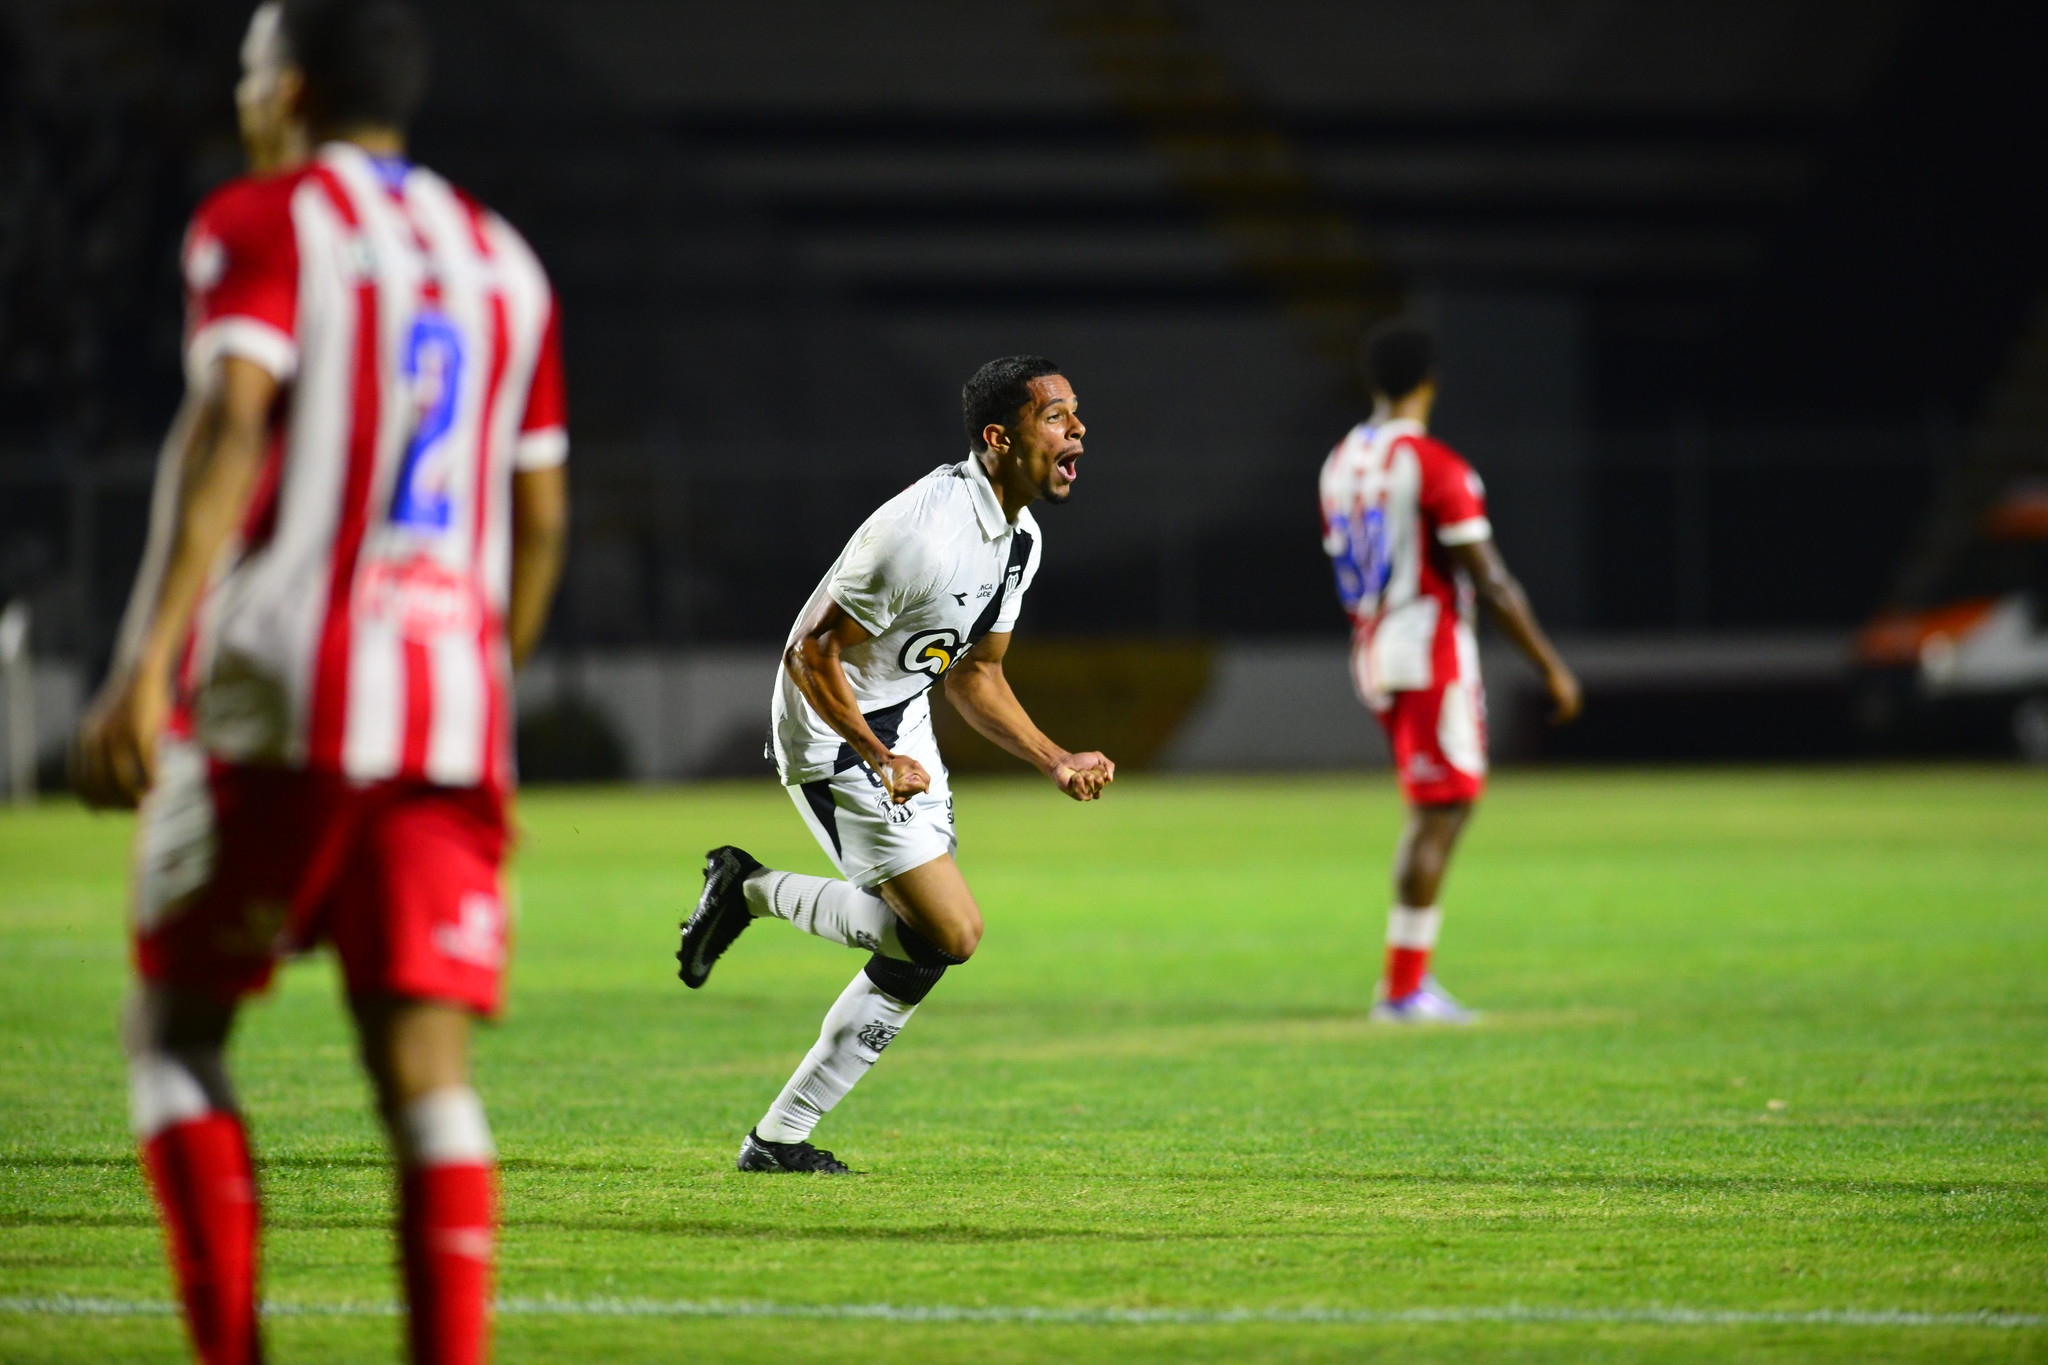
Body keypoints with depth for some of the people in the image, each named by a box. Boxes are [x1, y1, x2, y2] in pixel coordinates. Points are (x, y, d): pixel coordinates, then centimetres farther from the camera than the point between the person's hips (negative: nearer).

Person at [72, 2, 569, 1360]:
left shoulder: (264, 222, 1)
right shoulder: (504, 260, 20)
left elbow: (230, 423, -14)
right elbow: (540, 519, 21)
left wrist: (148, 658, -21)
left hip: (276, 695, -5)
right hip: (449, 702, 5)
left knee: (176, 1030, 7)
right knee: (427, 1072, 0)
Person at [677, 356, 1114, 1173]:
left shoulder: (1018, 537, 4)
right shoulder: (925, 533, -26)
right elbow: (812, 654, -22)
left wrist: (1056, 763, 6)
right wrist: (882, 761, -22)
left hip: (903, 729, 10)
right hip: (833, 738, -10)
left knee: (920, 958, 8)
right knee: (951, 935, -15)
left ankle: (780, 1137, 16)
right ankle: (753, 890, 1)